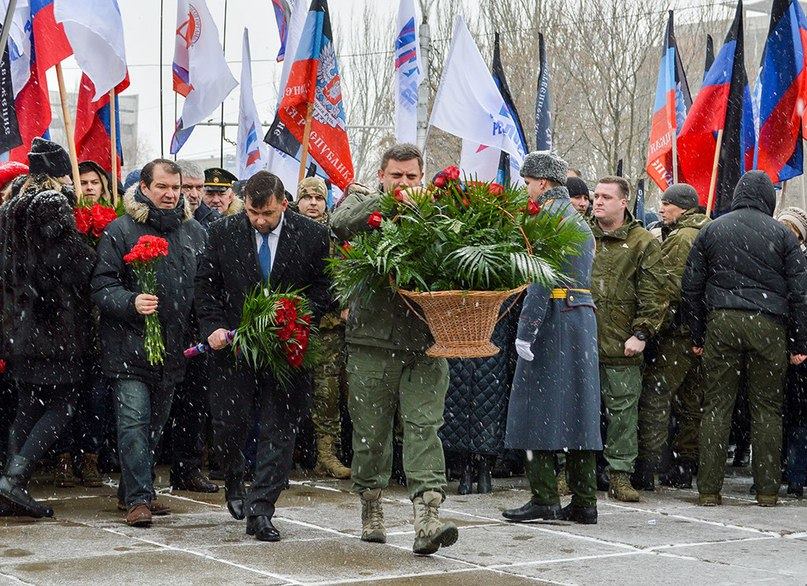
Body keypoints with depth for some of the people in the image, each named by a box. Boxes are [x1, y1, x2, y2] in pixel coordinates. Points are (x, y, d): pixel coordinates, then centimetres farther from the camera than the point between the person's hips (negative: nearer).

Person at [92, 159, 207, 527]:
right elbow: (102, 286, -6)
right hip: (130, 345, -5)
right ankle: (138, 498, -7)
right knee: (134, 420, -11)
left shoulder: (194, 233, 11)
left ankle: (132, 492, 25)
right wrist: (131, 303, -24)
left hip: (173, 347, 5)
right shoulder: (120, 230, -4)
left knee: (156, 422, 13)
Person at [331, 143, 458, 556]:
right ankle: (371, 511, 27)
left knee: (424, 427, -7)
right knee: (370, 432, 9)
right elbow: (340, 223, -15)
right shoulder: (362, 203, 7)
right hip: (372, 342, 0)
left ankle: (426, 520, -14)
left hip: (424, 343, 0)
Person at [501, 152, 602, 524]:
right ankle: (584, 502, 11)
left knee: (540, 409, -3)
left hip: (553, 316, -9)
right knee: (577, 409, 9)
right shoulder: (580, 222, 20)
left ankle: (545, 498, -4)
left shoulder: (548, 216, -9)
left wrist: (525, 330, -19)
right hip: (583, 313, 9)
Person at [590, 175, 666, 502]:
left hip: (621, 344, -2)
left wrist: (641, 333, -10)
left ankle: (620, 474, 9)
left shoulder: (642, 243, 1)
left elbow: (653, 294, -2)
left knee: (623, 410, 2)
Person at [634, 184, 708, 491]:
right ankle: (684, 468, 17)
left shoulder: (681, 238, -11)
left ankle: (646, 468, -12)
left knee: (654, 395, -9)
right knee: (690, 400, 13)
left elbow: (672, 286, -19)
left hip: (679, 330, -10)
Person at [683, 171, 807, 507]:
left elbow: (691, 287, 10)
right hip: (768, 327, -2)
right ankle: (767, 490, 5)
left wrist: (697, 336, 15)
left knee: (716, 406, 4)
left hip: (721, 324, 2)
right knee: (767, 409, 4)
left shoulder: (711, 231, 11)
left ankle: (708, 490, 1)